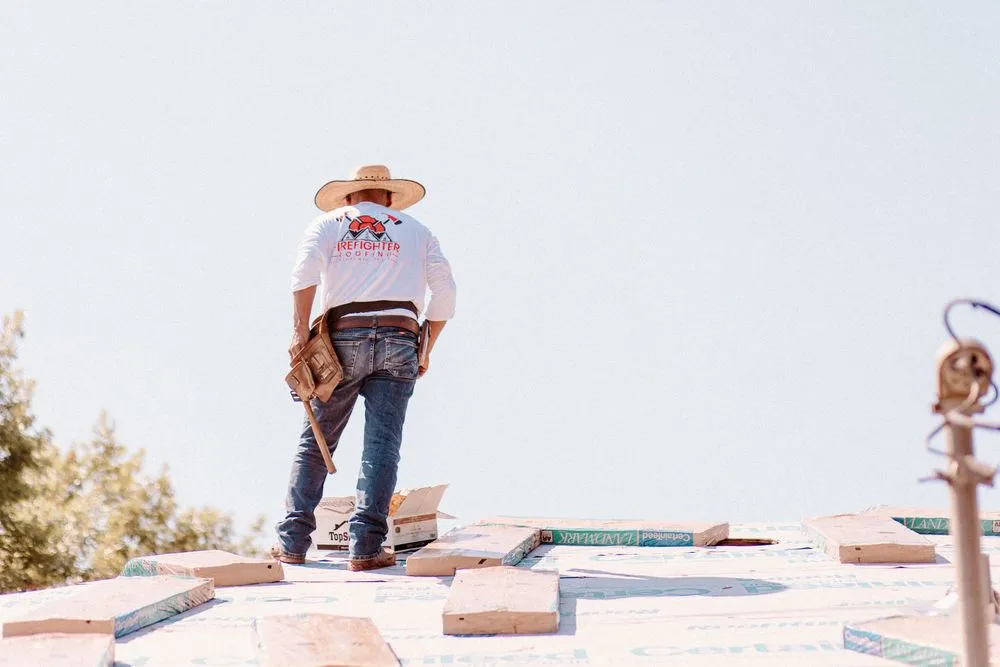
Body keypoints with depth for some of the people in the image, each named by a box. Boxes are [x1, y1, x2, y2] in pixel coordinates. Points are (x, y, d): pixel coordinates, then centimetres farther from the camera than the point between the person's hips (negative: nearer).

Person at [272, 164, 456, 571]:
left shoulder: (329, 223, 16)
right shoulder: (414, 229, 20)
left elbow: (305, 271, -4)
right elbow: (445, 291, 12)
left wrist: (301, 332, -6)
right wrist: (426, 350, 18)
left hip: (343, 338, 0)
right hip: (399, 338, 0)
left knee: (316, 441, 7)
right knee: (382, 443, -3)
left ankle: (293, 541, 5)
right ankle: (366, 547, -11)